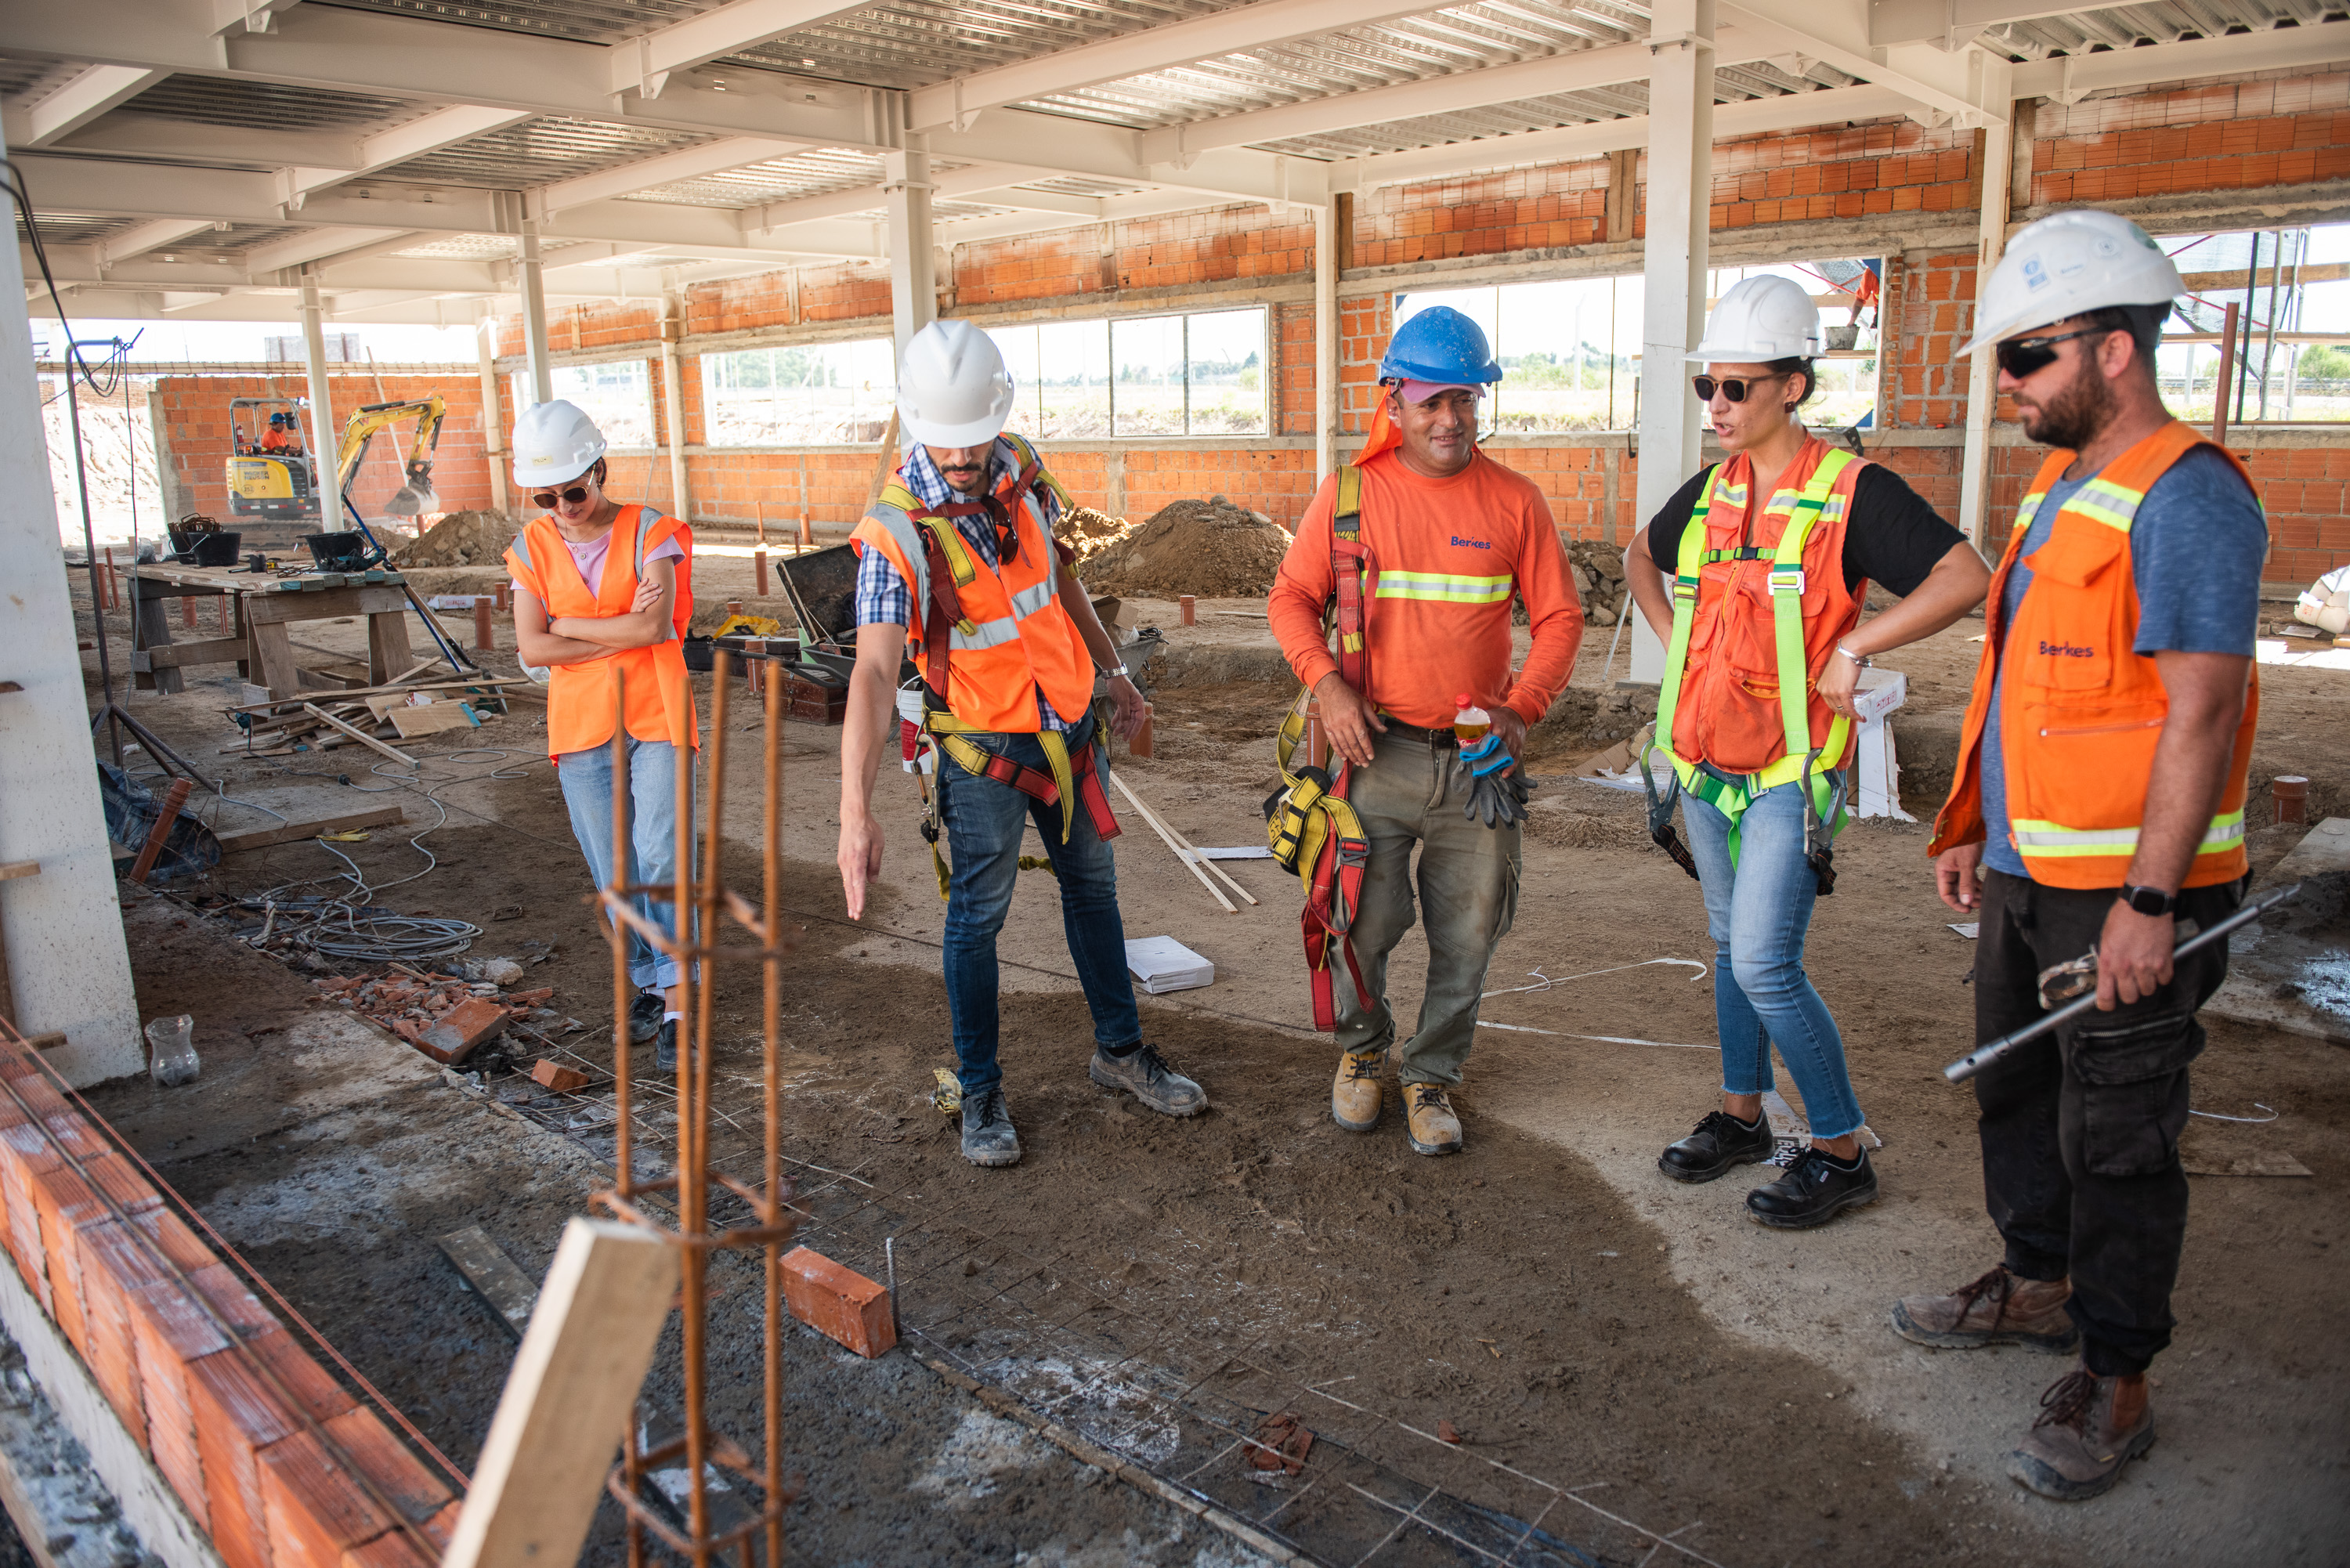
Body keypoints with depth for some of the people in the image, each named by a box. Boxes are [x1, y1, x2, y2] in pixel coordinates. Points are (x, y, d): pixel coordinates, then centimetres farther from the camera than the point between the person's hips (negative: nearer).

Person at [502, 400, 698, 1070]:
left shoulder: (649, 531, -5)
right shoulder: (533, 547, 3)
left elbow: (655, 625, -19)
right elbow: (532, 649, -6)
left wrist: (566, 624, -10)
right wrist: (620, 633, -12)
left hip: (655, 716, -3)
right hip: (580, 725, 3)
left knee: (661, 861, -12)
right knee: (614, 873, 8)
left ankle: (677, 999, -2)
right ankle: (648, 981, 25)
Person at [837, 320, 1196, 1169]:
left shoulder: (1023, 469, -5)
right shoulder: (897, 530, -24)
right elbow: (873, 671, -34)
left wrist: (1114, 673, 17)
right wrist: (856, 810, -43)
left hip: (1069, 723, 6)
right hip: (983, 747, -6)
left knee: (1093, 886, 17)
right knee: (977, 915, 5)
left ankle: (1119, 1049, 35)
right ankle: (980, 1090, 22)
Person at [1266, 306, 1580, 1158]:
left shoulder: (1515, 501, 3)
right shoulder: (1349, 493, 1)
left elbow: (1559, 616, 5)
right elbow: (1291, 598, 4)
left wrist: (1522, 707, -9)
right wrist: (1326, 683, -13)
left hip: (1477, 759, 2)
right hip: (1377, 751, -1)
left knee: (1467, 934, 8)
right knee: (1364, 921, 0)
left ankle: (1431, 1075, 30)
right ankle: (1360, 1047, 30)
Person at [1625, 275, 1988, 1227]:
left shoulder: (1851, 491, -12)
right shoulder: (1710, 493, 7)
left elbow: (1966, 578, -19)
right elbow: (1640, 556, 27)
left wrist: (1854, 647, -18)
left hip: (1789, 772, -7)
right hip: (1703, 760, 7)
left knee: (1763, 963, -11)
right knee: (1731, 946, 16)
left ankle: (1840, 1153, 6)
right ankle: (1742, 1114, 31)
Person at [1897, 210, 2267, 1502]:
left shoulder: (2184, 496, -17)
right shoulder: (2059, 489, 13)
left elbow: (2202, 709, -22)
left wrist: (2149, 899, -24)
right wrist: (1973, 825, 18)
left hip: (2125, 889, -9)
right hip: (2030, 871, 9)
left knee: (2115, 1137, 2)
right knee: (2016, 1090, 21)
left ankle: (2113, 1383, 17)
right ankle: (2037, 1286, 40)